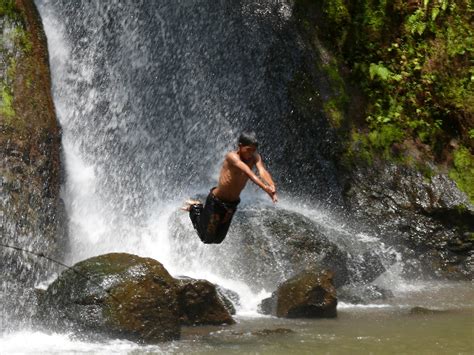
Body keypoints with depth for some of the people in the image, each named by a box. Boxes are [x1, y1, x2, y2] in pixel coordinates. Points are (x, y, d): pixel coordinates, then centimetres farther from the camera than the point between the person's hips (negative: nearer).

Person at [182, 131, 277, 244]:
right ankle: (195, 208, 29)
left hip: (232, 204, 6)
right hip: (216, 201, -6)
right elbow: (247, 171, -44)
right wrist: (264, 187, -58)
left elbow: (262, 171, -30)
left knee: (217, 240, 20)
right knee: (207, 239, 7)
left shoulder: (255, 157, -11)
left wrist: (272, 187, -50)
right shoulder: (232, 157, -27)